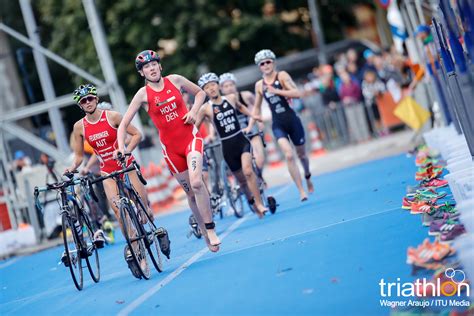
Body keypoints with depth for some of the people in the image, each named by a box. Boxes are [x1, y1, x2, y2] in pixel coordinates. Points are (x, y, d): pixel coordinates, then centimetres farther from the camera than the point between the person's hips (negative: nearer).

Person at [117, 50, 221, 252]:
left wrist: (193, 111, -3)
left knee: (196, 182, -22)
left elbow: (200, 93, 15)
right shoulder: (143, 94, -4)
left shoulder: (174, 80, -1)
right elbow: (124, 124, -4)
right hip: (171, 148, 1)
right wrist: (121, 147, -18)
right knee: (190, 192, 6)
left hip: (191, 138, -1)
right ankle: (206, 235, 22)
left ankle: (211, 230, -10)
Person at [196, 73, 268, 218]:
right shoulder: (206, 109, -6)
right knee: (241, 179, 8)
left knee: (248, 171, -22)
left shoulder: (231, 98, 4)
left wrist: (252, 115, 17)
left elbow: (240, 106, 27)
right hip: (227, 146, -1)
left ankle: (259, 203, -12)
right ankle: (253, 204, 31)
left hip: (242, 141, 1)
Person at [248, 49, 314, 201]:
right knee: (289, 155, -19)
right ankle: (301, 191, -15)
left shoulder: (282, 76, -3)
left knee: (301, 154, 16)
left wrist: (276, 91, -21)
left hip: (292, 120, -1)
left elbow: (297, 93, -14)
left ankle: (307, 177, 48)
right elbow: (257, 107, 15)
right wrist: (250, 126, 10)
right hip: (277, 124, 1)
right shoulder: (259, 85, 6)